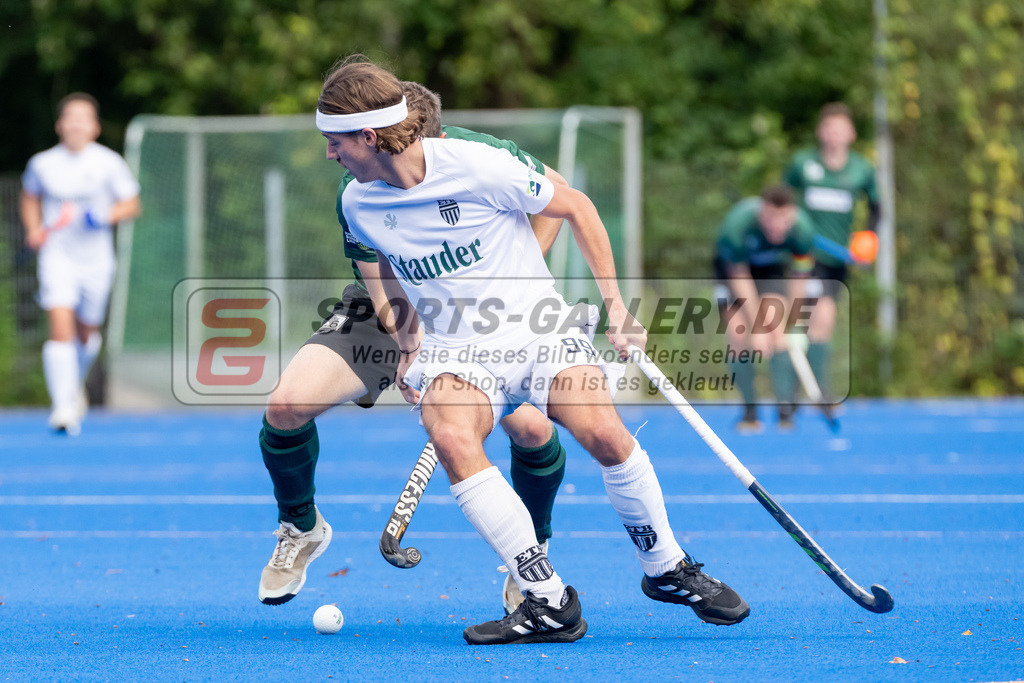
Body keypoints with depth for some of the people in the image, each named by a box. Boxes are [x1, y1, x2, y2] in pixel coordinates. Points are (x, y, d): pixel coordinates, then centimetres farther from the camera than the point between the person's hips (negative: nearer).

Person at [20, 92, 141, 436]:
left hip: (96, 260, 1)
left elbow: (131, 204, 2)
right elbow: (30, 197, 19)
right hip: (57, 256, -1)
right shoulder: (42, 164, -1)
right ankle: (63, 406, -22)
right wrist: (34, 230, 3)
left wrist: (107, 216, -17)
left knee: (86, 332, 15)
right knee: (60, 327, -18)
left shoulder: (109, 163, -4)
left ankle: (77, 383, 47)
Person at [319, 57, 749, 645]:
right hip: (452, 354, 3)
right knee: (451, 438, -32)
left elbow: (576, 207, -3)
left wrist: (615, 304, -1)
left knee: (603, 432, -28)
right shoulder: (358, 203, -2)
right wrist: (408, 344, 12)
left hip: (539, 332, -2)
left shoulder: (478, 166, -16)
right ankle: (549, 603, -27)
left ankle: (666, 569, 1)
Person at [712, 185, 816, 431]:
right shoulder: (738, 225, -38)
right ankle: (749, 411, -5)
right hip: (732, 265, -1)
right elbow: (740, 279, -30)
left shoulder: (802, 230, -30)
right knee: (738, 335, -16)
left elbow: (798, 278, -17)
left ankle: (785, 409, -20)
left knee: (777, 330, -19)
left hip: (772, 267, 1)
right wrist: (756, 328, -30)